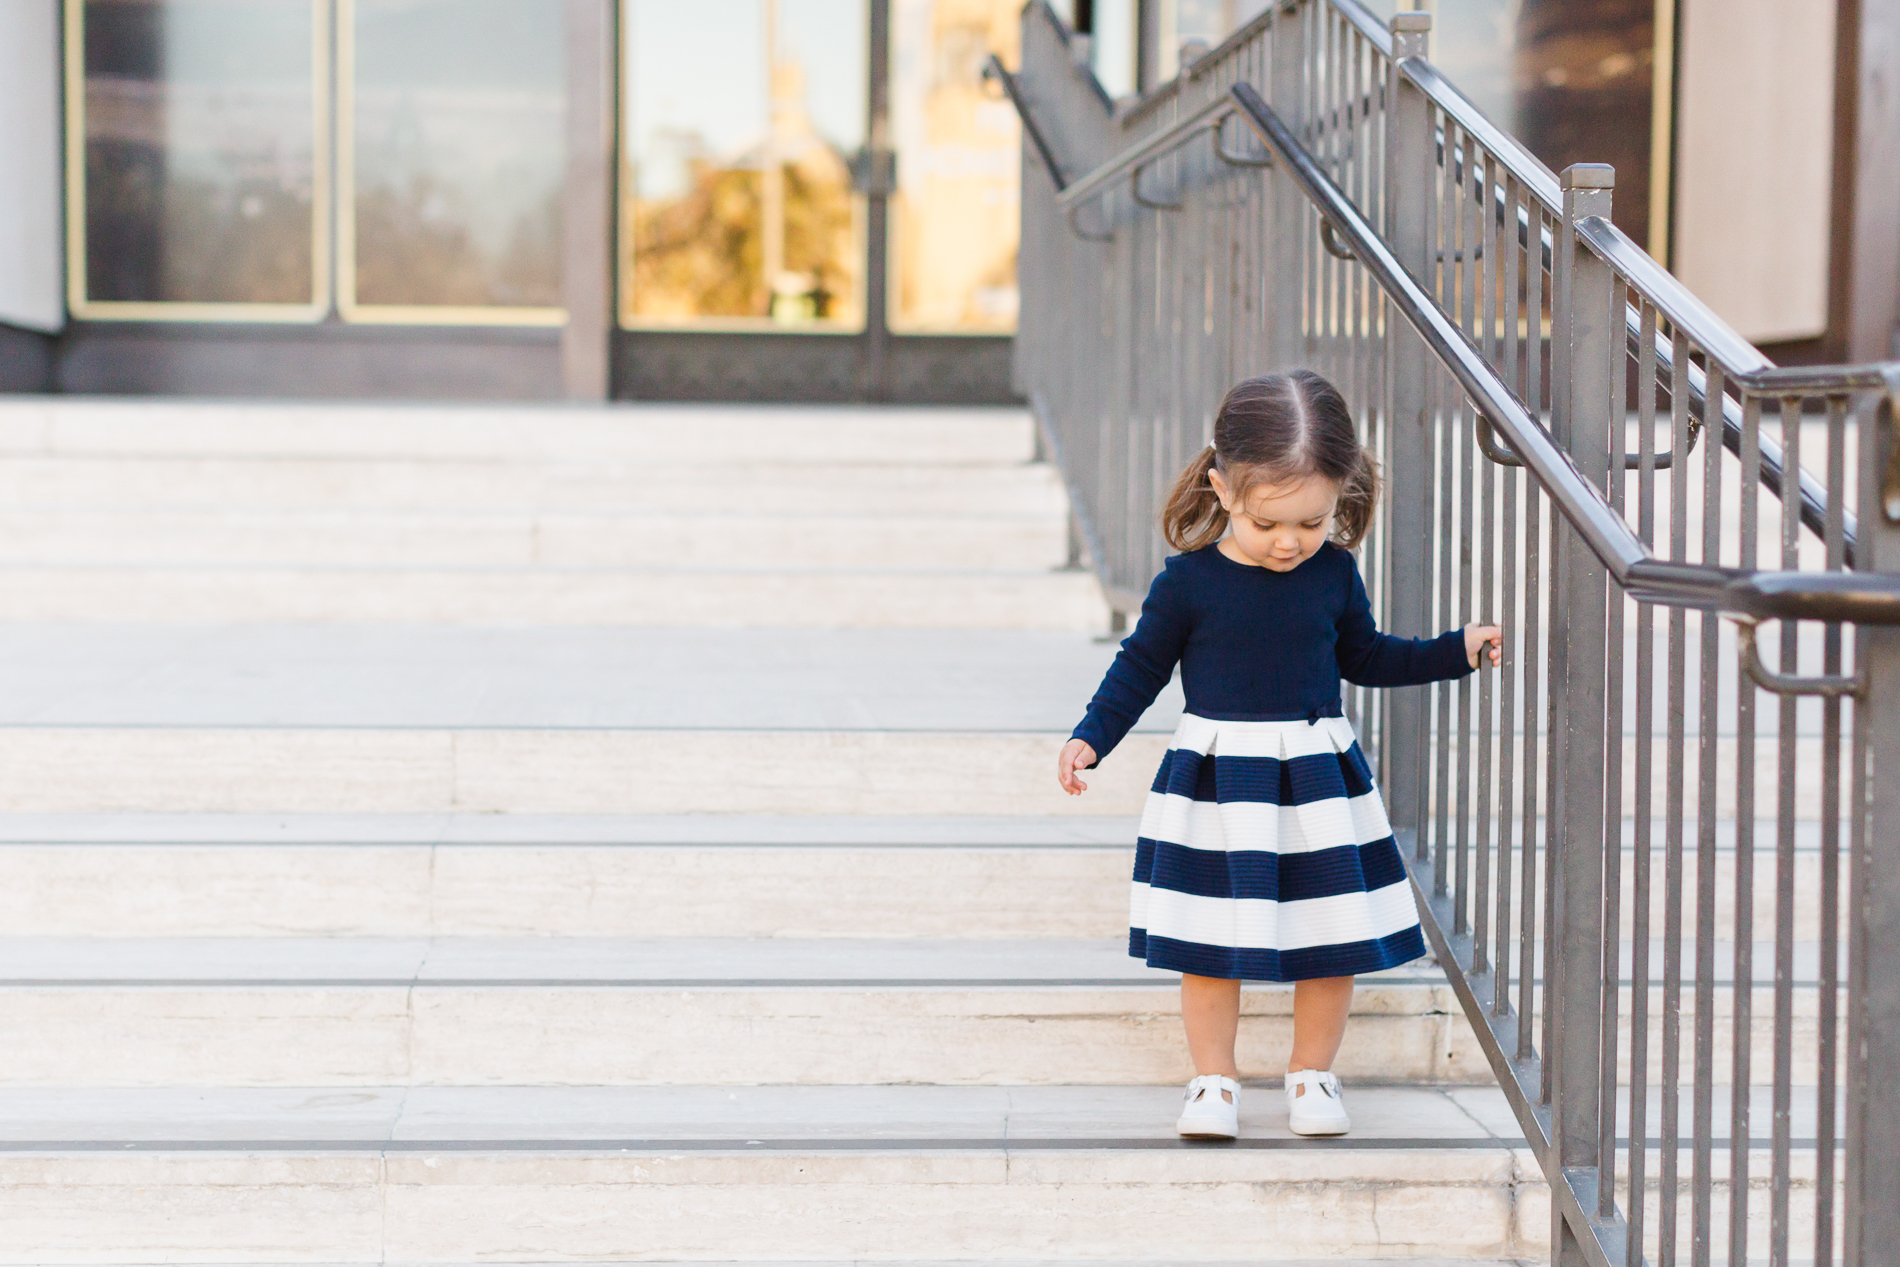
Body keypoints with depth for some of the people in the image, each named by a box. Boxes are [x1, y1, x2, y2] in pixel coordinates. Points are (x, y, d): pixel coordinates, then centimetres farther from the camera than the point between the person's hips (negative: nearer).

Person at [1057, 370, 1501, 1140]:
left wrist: (1458, 650, 10)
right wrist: (1090, 739, -10)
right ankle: (1213, 1082, 17)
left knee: (1332, 939, 7)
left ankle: (1312, 1075, 24)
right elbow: (1141, 666, 0)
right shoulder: (1189, 579, -11)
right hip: (1214, 787, -2)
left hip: (1318, 784, 2)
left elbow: (1365, 657, 14)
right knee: (1209, 945, 1)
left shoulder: (1333, 573, -3)